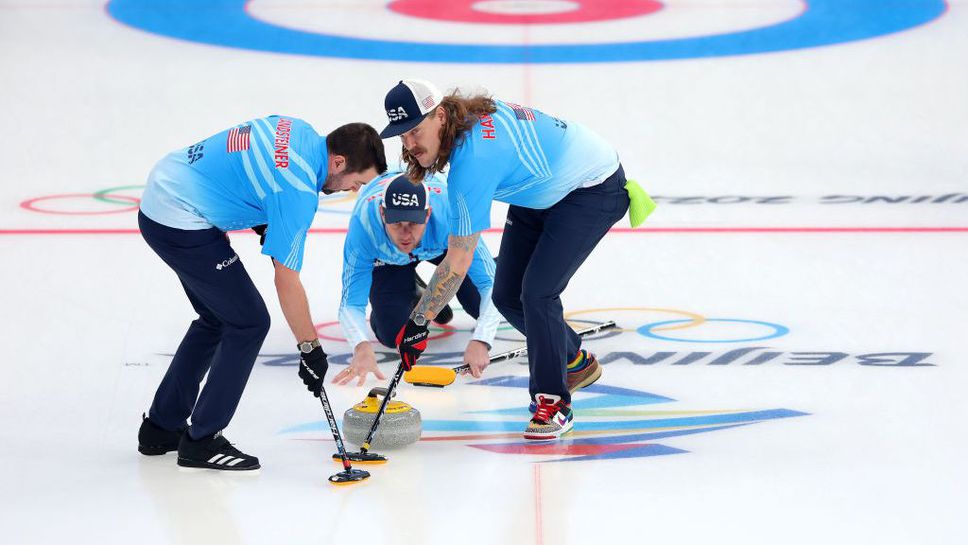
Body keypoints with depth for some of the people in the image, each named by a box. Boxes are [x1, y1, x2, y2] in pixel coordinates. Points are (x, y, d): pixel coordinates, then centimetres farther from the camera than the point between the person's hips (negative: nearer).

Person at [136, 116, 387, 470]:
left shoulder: (299, 131, 3)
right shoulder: (297, 190, -23)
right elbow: (287, 282, -20)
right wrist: (310, 348, -13)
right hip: (181, 224, -10)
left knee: (217, 319, 19)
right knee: (249, 323, -4)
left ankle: (160, 428, 27)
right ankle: (201, 440, 2)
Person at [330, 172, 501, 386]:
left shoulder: (448, 211, -44)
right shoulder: (363, 223, -43)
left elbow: (490, 284, -42)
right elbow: (351, 302, -40)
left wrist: (479, 342, -58)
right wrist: (362, 348, -61)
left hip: (441, 243, 0)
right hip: (386, 259, 0)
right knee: (393, 335, -14)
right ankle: (413, 293, 20)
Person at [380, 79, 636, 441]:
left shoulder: (473, 160, -36)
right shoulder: (468, 116, -12)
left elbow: (457, 264, -33)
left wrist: (418, 323, -27)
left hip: (594, 190, -10)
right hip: (544, 191, 10)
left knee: (537, 292, -23)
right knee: (506, 295, 7)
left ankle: (553, 401, -9)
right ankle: (574, 361, 30)